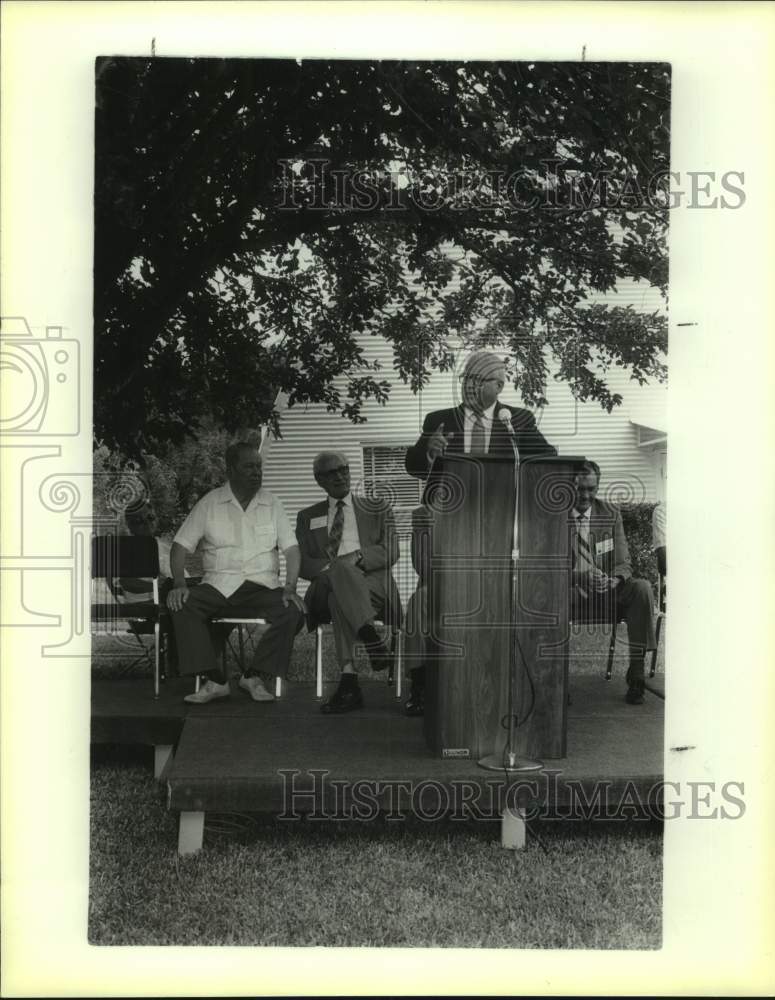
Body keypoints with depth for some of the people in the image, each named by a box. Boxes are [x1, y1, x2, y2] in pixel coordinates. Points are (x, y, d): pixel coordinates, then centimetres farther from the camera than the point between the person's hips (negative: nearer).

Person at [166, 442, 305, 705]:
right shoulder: (210, 503, 7)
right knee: (181, 606, -28)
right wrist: (179, 583, -12)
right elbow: (181, 545, 4)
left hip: (262, 585, 0)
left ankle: (254, 676, -14)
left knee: (292, 611, -29)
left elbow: (291, 548, 5)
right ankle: (215, 680, -24)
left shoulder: (271, 504, 10)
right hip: (218, 584, 0)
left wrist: (290, 587, -12)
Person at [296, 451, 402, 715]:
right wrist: (329, 567, -12)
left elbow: (391, 552, 6)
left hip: (372, 584, -1)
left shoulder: (378, 509, 22)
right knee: (337, 572, -38)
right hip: (326, 588, 1)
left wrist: (358, 557, -14)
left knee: (339, 598, -39)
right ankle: (370, 637, -53)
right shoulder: (308, 517, 25)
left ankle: (348, 680, -49)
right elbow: (302, 563, 11)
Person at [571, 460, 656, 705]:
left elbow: (623, 563, 4)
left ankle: (636, 672, -25)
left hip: (607, 593, 2)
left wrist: (614, 580, -21)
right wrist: (583, 577, -27)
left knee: (642, 588, -28)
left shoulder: (611, 515, 8)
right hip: (573, 595, -2)